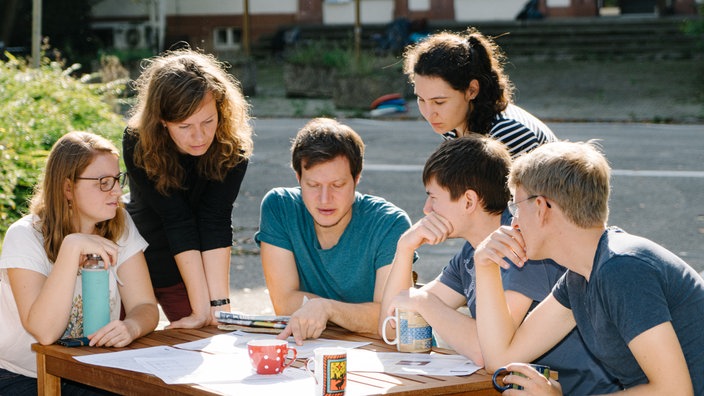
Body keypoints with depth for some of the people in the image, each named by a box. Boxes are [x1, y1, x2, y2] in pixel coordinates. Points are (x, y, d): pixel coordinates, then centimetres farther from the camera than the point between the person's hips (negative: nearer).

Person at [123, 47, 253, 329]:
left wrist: (219, 305, -36)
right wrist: (201, 309, -33)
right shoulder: (138, 144, -27)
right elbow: (177, 221, -31)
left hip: (187, 271, 1)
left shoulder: (233, 146, -22)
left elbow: (215, 222, -27)